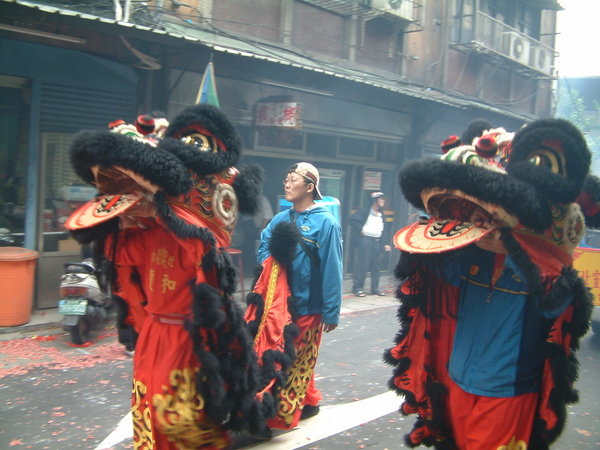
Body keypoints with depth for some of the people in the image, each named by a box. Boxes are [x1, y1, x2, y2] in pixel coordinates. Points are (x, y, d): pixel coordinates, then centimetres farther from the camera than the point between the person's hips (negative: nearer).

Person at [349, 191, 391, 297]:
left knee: (376, 266, 9)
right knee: (362, 265, -6)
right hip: (366, 240, -6)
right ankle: (357, 288, 0)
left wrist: (384, 244, 14)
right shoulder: (365, 211, -4)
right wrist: (360, 230, -13)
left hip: (377, 242, 7)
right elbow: (352, 220, -11)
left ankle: (375, 289, 18)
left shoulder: (381, 215, 16)